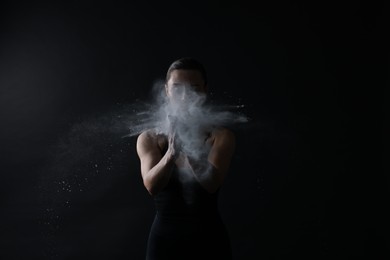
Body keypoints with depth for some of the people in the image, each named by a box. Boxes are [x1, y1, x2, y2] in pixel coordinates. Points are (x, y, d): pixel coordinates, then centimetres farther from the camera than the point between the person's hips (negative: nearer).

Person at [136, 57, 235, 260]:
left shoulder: (221, 136, -5)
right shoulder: (149, 138, -2)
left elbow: (211, 184, -17)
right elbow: (151, 186, -16)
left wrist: (188, 149, -32)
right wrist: (171, 154, -33)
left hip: (209, 240, 0)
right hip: (164, 239, 1)